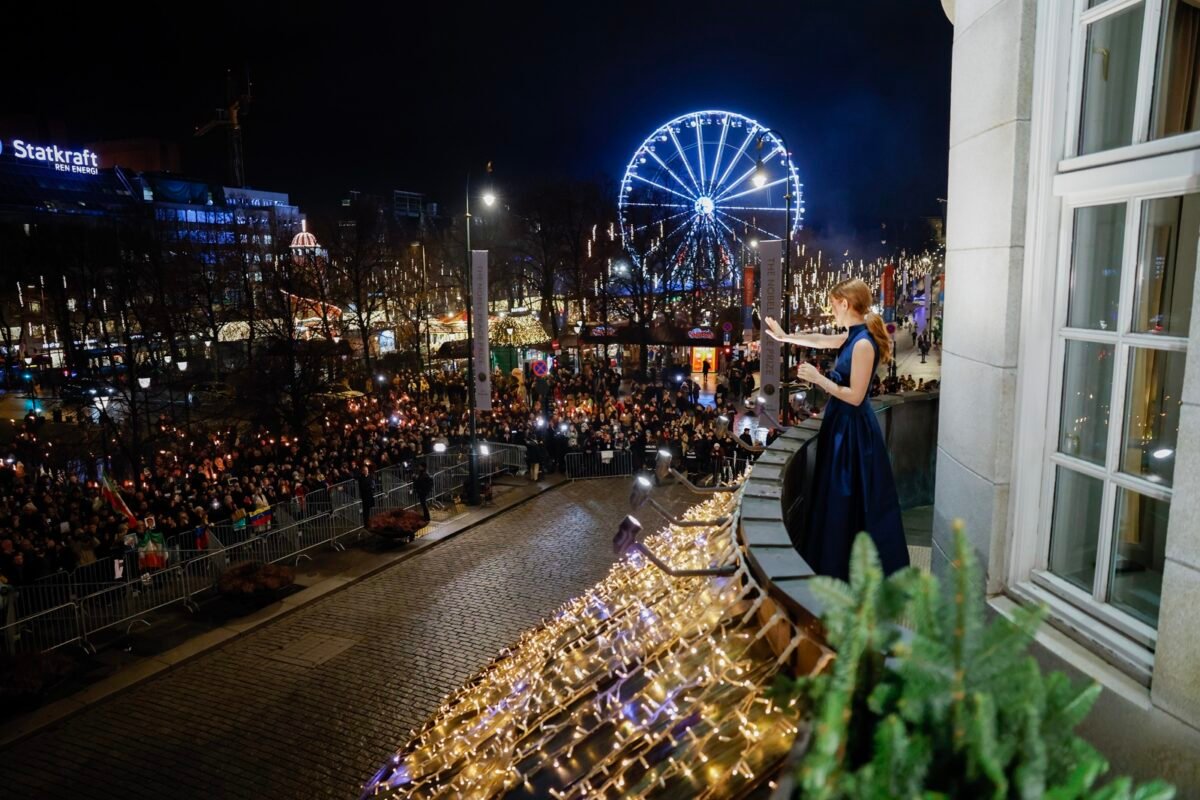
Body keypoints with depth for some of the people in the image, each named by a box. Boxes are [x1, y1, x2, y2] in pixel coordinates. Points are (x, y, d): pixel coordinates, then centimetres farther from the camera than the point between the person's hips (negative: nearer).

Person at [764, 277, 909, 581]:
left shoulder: (864, 343, -22)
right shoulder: (853, 336, 5)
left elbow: (855, 396, -23)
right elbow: (819, 340, 24)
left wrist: (818, 378, -16)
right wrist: (784, 336, 31)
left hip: (852, 429, -10)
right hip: (841, 423, 10)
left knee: (850, 503, 2)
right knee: (837, 498, 19)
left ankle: (850, 570, 16)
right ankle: (836, 562, 33)